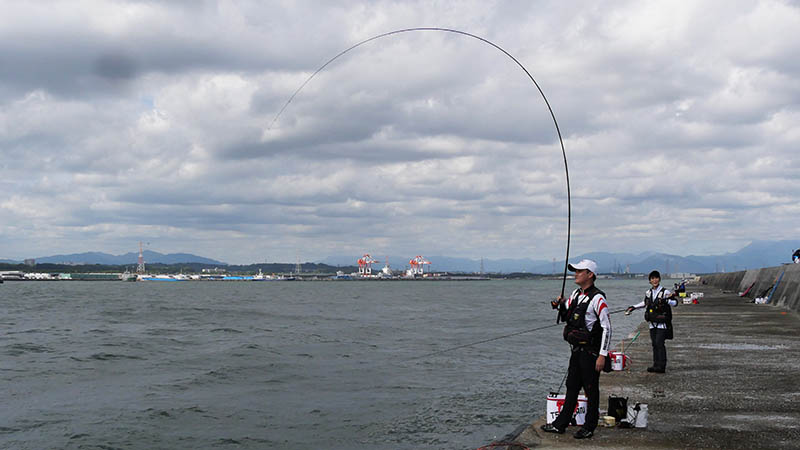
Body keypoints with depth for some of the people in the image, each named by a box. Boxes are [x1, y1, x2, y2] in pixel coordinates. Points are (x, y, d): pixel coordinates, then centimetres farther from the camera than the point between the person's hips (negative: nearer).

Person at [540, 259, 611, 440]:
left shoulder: (597, 299, -16)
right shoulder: (575, 294, 10)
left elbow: (607, 328, -17)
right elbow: (565, 317, 22)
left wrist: (602, 355, -20)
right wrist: (560, 305, 0)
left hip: (591, 352, -8)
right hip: (576, 350, 8)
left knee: (591, 390, 3)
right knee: (571, 387, 14)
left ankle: (589, 427, 14)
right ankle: (560, 424, 21)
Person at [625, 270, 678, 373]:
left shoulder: (665, 292, -8)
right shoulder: (648, 293, 10)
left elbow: (675, 303, -18)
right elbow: (645, 303, 30)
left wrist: (667, 300, -38)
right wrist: (633, 307, 30)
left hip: (662, 323, -6)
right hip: (652, 323, 6)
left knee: (659, 343, -11)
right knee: (654, 344, 7)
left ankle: (661, 366, -8)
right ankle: (656, 365, 12)